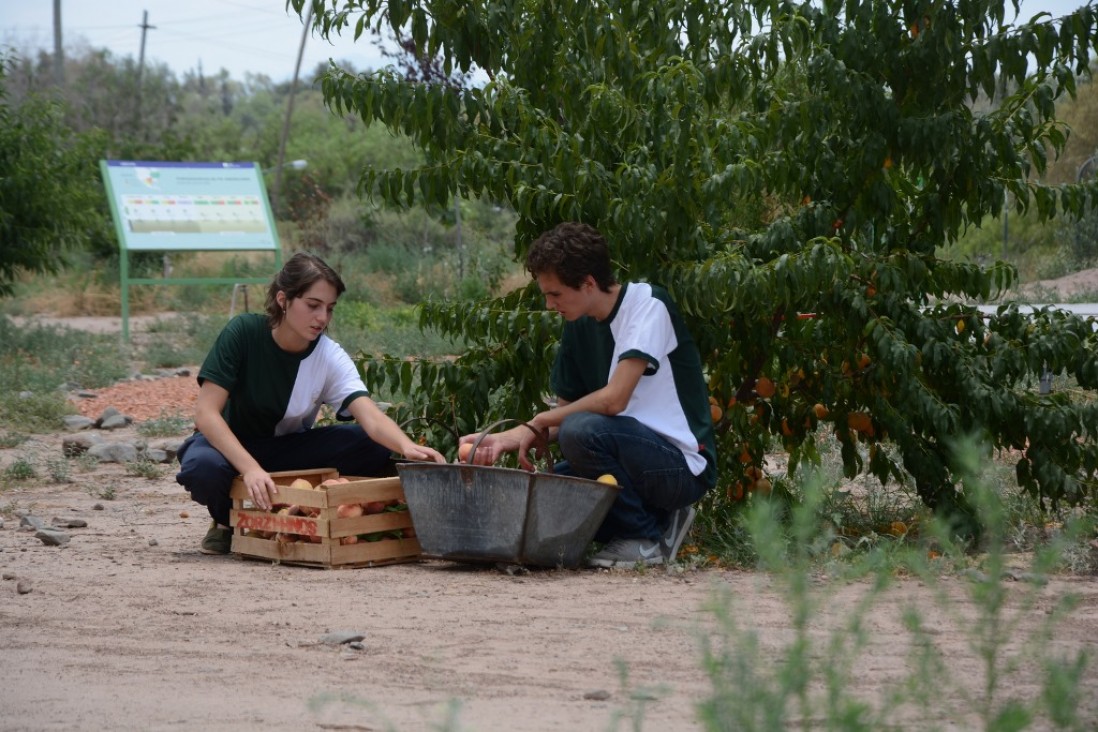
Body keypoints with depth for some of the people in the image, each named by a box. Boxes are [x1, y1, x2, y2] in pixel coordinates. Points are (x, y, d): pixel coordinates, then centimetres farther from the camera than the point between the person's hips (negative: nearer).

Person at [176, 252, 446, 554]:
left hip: (289, 449, 3)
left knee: (375, 449, -22)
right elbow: (206, 413, -27)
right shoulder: (244, 332, -22)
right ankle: (227, 521, -5)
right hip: (229, 444, -3)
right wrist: (250, 468, -43)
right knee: (202, 467, -40)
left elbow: (371, 418, -29)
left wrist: (407, 447, -53)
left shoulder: (331, 357, -15)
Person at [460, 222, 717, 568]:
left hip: (684, 465, -8)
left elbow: (614, 399, -23)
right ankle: (658, 519, 7)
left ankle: (645, 538, -10)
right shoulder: (578, 328, 10)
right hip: (637, 457, 8)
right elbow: (564, 412, 12)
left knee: (581, 429, -31)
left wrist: (538, 423, -13)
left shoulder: (649, 305, -14)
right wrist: (506, 439, -7)